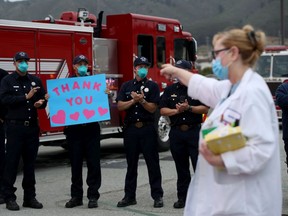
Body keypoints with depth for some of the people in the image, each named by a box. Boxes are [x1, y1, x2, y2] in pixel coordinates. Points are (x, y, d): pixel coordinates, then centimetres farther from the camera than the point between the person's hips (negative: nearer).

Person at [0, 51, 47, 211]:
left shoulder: (35, 81, 14)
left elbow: (44, 99, 13)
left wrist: (40, 103, -10)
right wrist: (26, 97, -16)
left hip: (32, 126, 4)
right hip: (14, 126, -4)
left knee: (30, 163, 8)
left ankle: (30, 197, 15)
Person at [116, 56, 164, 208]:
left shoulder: (152, 86, 3)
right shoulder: (126, 86, 10)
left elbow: (152, 108, -4)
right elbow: (120, 106, 1)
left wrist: (141, 100, -20)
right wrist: (133, 100, -12)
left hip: (147, 128, -2)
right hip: (131, 128, 2)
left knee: (152, 163, -1)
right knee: (131, 163, 9)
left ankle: (157, 196, 3)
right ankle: (130, 196, 15)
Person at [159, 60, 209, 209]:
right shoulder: (170, 90, 10)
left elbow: (205, 108, -5)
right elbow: (162, 110, 4)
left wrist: (189, 108, -16)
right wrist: (177, 110, -11)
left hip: (194, 131, -3)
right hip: (176, 133, 3)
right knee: (181, 168, 9)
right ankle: (182, 197, 15)